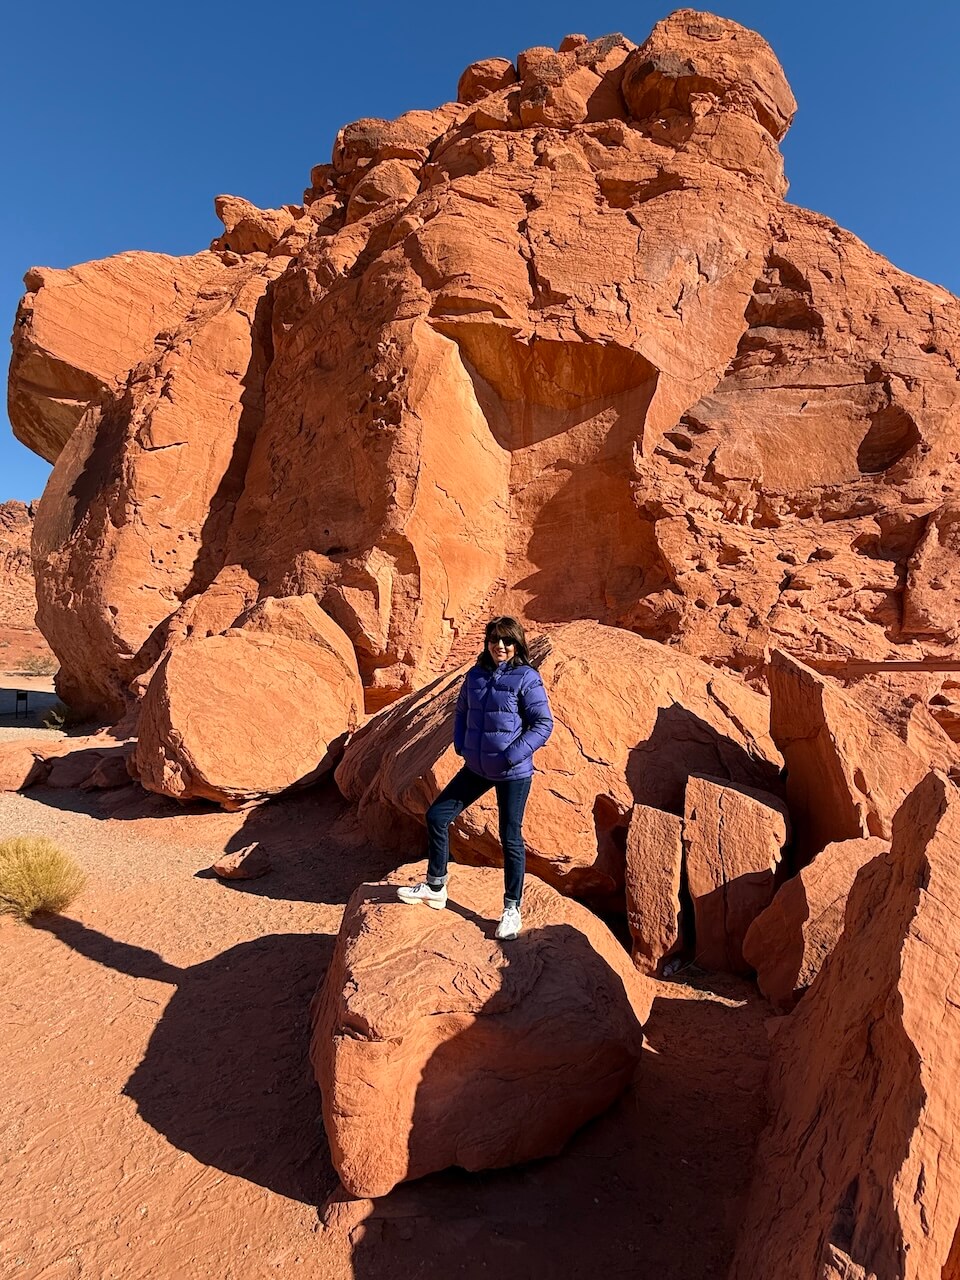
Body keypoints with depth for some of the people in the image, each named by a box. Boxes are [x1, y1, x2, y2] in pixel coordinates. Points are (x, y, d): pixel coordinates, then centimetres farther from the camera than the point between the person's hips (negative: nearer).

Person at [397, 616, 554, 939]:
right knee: (436, 816, 7)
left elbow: (543, 724, -13)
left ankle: (512, 909, 24)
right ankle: (435, 886, 26)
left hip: (513, 773, -6)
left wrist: (512, 756, -19)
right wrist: (460, 745, 4)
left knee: (510, 838, 4)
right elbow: (461, 712, 18)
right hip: (476, 768, 6)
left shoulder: (527, 678, -13)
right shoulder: (475, 675, 4)